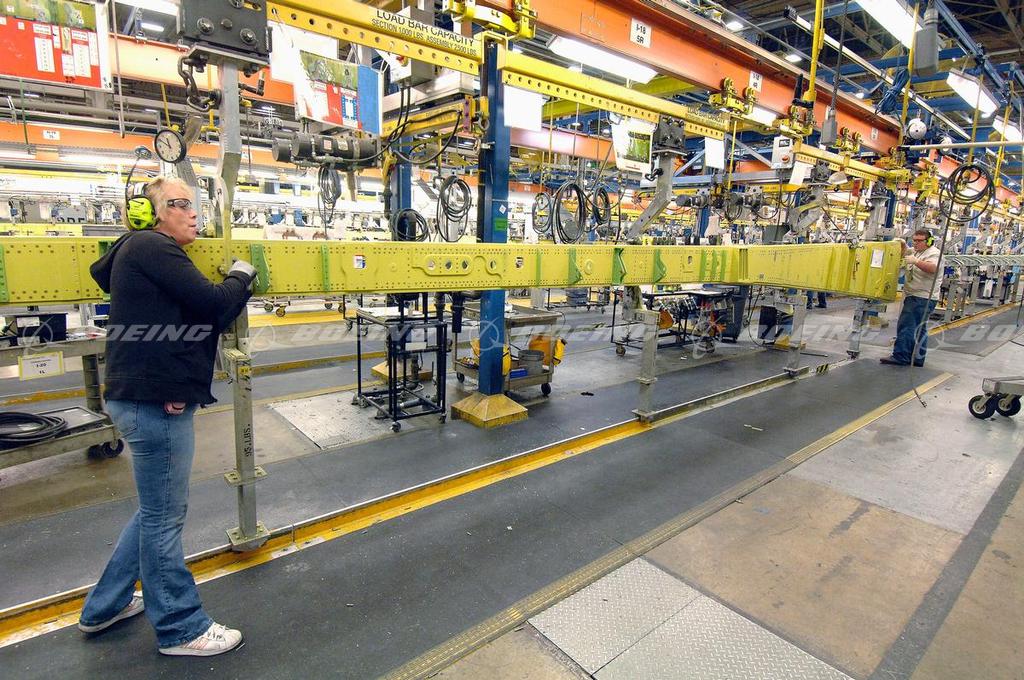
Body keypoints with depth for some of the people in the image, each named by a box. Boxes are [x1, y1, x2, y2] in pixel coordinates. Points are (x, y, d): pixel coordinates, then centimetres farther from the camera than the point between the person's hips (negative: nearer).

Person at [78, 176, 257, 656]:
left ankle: (105, 606, 38)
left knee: (157, 509, 23)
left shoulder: (141, 249, 18)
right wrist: (241, 275, -1)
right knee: (164, 518, 3)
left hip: (146, 397, 10)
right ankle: (181, 629, 19)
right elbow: (216, 306, -18)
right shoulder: (152, 248, -13)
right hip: (153, 402, -10)